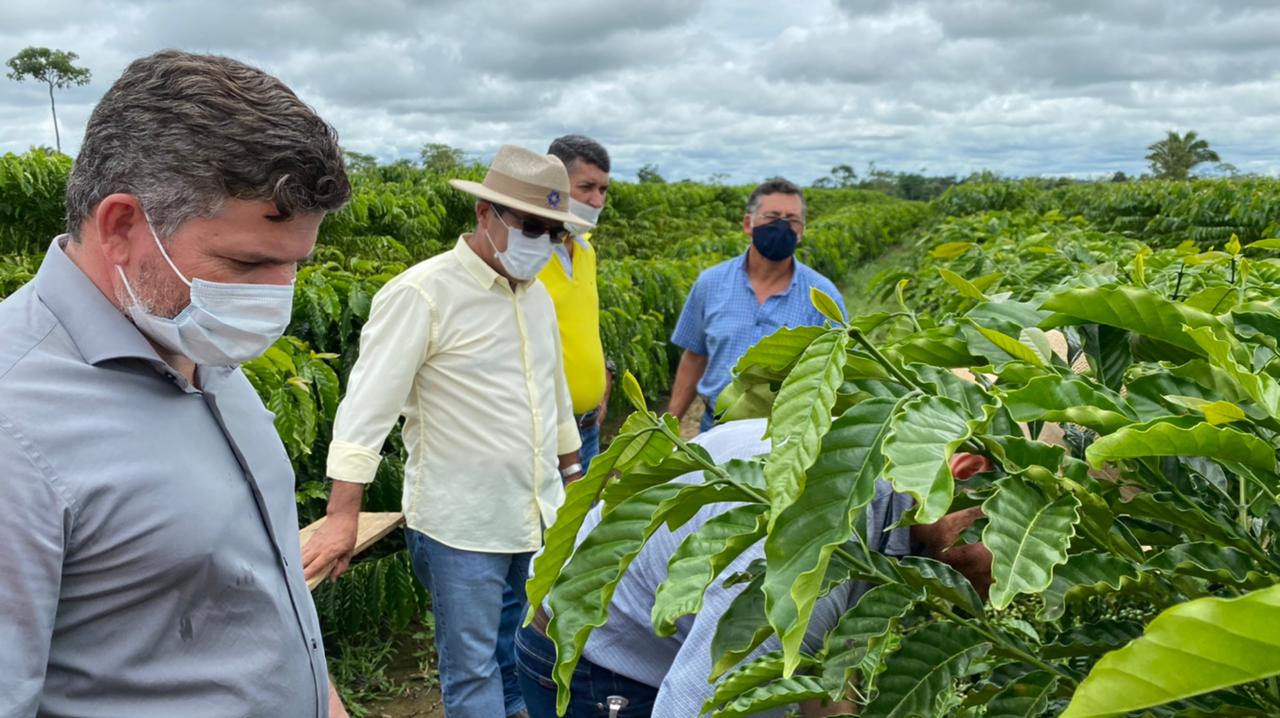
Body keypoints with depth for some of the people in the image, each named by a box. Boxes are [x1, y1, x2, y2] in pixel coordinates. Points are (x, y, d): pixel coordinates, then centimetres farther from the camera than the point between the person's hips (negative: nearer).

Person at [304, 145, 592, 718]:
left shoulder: (536, 295, 8)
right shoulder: (422, 294, -16)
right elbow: (369, 401, -19)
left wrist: (571, 470, 25)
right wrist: (343, 513, -23)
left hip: (540, 519, 7)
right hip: (461, 526, -6)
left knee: (521, 654, 19)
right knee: (472, 670, 6)